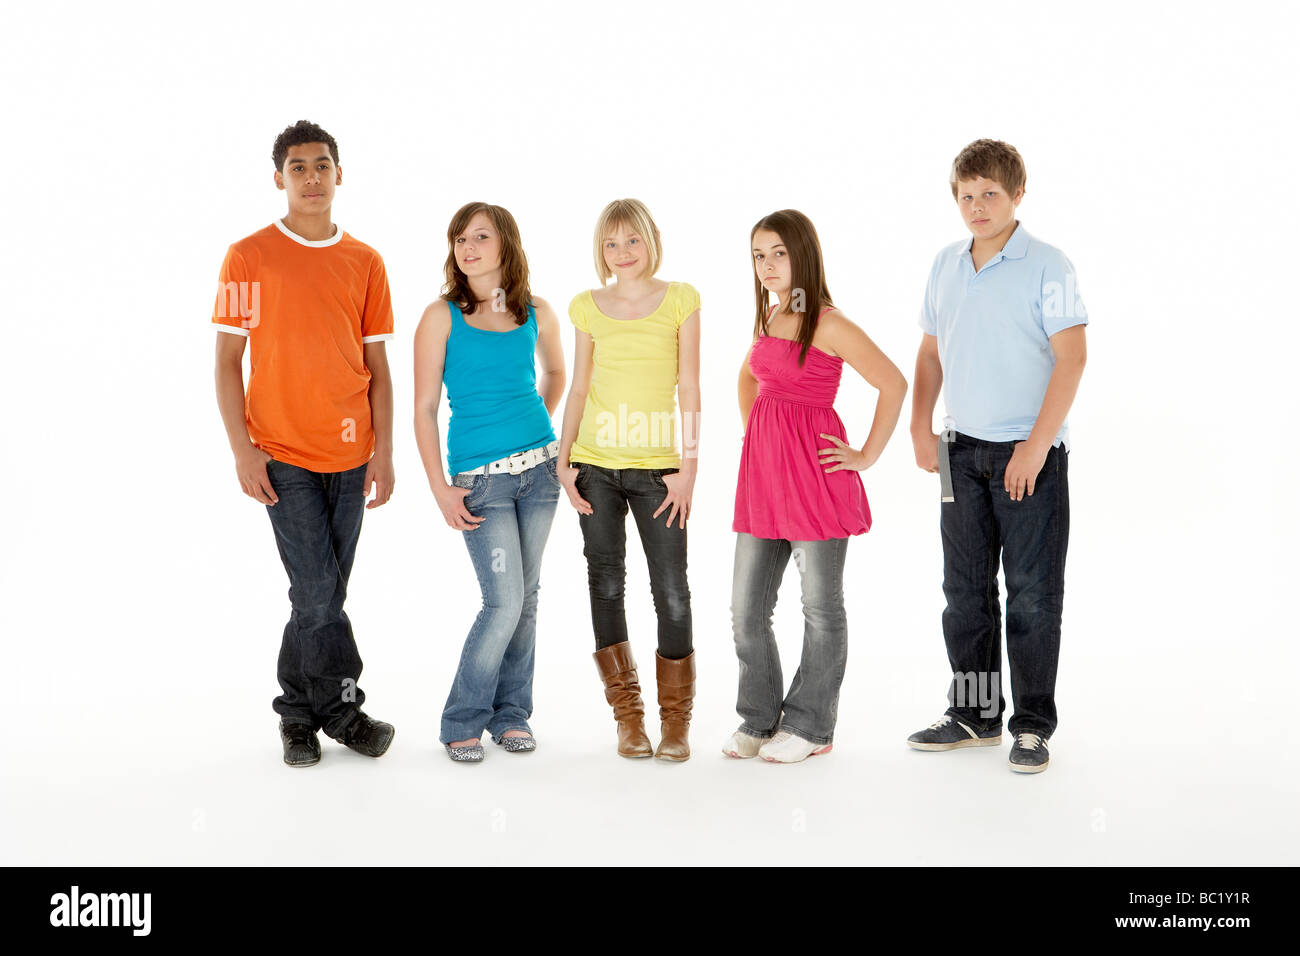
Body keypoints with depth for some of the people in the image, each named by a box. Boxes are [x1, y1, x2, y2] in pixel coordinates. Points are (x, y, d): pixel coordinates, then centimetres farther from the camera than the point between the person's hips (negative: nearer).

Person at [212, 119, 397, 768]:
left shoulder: (364, 263, 8)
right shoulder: (249, 257, -1)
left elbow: (377, 367, 10)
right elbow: (227, 362, -1)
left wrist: (383, 453, 3)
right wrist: (242, 450, -9)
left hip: (349, 456, 3)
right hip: (283, 454, -3)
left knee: (320, 595, 10)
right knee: (318, 594, -7)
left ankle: (297, 713, 23)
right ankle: (342, 708, 11)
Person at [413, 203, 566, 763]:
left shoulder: (536, 313, 5)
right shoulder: (442, 316, -4)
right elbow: (425, 408, -4)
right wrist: (441, 489, -9)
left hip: (539, 466, 4)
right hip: (480, 477, -4)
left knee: (526, 596, 7)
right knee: (505, 601, -9)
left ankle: (511, 713, 21)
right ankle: (463, 721, 7)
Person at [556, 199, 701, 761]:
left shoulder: (679, 299, 2)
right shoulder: (588, 307, 7)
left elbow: (689, 388, 0)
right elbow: (579, 388, 10)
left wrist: (689, 467, -6)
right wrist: (564, 461, 3)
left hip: (657, 467, -2)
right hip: (595, 466, 2)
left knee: (672, 591, -3)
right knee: (606, 584, 5)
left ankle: (676, 722, 10)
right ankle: (627, 717, 17)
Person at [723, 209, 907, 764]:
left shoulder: (828, 325, -11)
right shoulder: (767, 319, 11)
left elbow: (894, 385, -14)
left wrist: (866, 456, -10)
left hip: (815, 475, -8)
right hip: (762, 472, 8)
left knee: (820, 604, 5)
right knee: (747, 608, 9)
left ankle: (810, 727, 16)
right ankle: (760, 719, 23)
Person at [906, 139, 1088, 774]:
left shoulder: (1047, 267, -8)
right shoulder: (946, 266, 9)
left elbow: (1071, 359, -13)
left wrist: (1035, 447, -18)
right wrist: (921, 427, 6)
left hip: (1030, 456, -5)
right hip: (963, 452, 6)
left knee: (1032, 595, 0)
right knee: (965, 590, 11)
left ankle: (1032, 725, 12)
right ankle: (974, 715, 24)